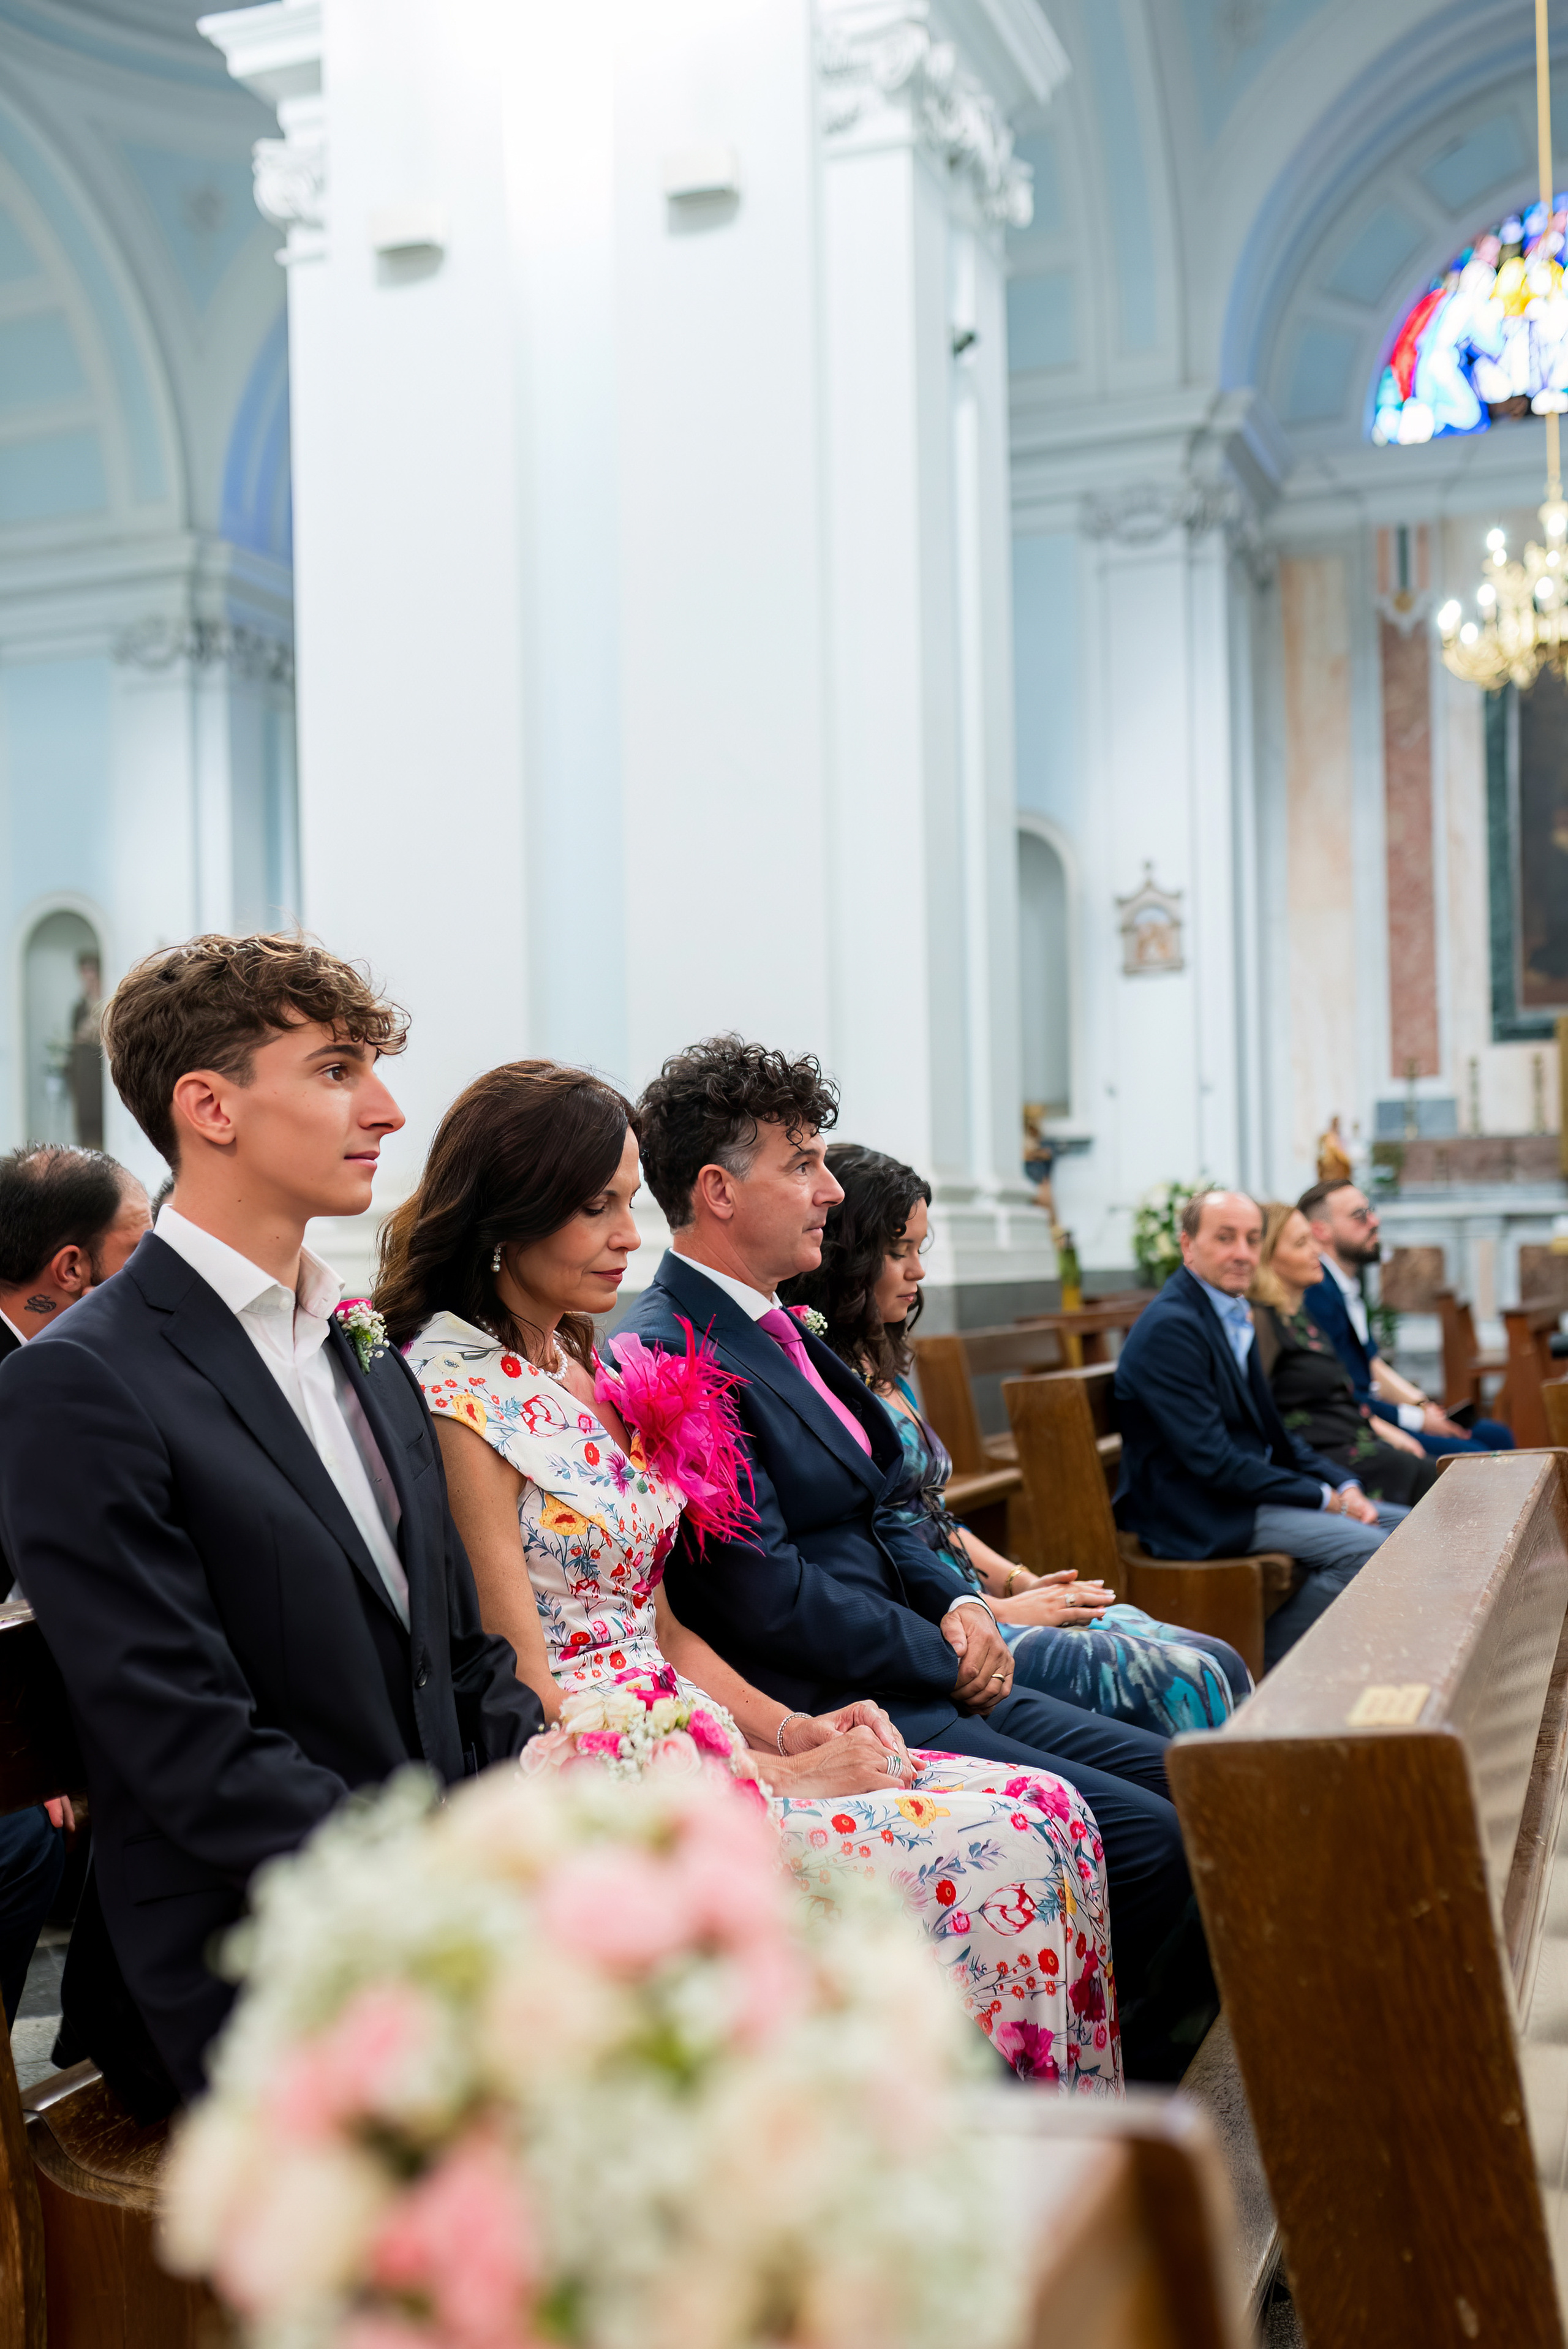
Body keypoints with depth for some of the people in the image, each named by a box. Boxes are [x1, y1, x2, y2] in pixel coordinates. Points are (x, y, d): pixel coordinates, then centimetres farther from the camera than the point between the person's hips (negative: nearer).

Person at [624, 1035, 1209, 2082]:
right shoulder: (670, 1357, -17)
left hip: (922, 1673, 10)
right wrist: (944, 1654, -10)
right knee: (1153, 1841, -15)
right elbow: (764, 1596, -21)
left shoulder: (780, 1329, 15)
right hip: (835, 1711, -10)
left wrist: (959, 1602, 2)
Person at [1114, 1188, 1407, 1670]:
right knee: (1365, 1548, -21)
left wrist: (1343, 1486, 2)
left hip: (1245, 1487, 10)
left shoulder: (1236, 1317, 13)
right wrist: (1322, 1497, -15)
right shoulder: (1170, 1327, -19)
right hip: (1198, 1513, -10)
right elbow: (1212, 1459, -23)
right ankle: (1264, 1672, -6)